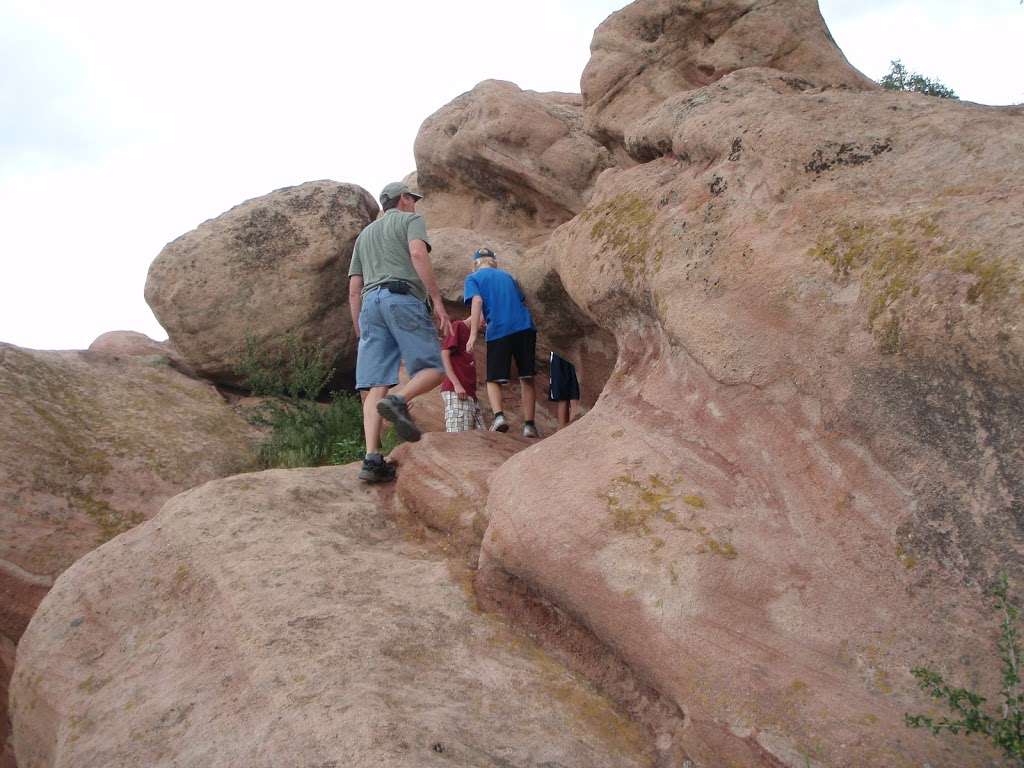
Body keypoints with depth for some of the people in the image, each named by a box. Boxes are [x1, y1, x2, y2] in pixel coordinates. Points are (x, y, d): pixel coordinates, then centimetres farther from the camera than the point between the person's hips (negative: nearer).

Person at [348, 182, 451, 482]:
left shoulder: (365, 235, 32)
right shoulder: (411, 220, 14)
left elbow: (354, 290, 24)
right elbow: (417, 253, -9)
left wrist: (359, 332, 24)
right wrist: (437, 301, -13)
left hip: (371, 304, 6)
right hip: (404, 298, -5)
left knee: (376, 386, -5)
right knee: (432, 369, -2)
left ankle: (372, 459, -18)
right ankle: (399, 400, -32)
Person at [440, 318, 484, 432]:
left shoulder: (469, 333, 26)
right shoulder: (458, 326, 2)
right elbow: (444, 355, -8)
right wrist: (456, 384, -17)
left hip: (470, 394, 9)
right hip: (455, 393, -9)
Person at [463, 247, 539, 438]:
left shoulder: (473, 278, 10)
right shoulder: (507, 276, 23)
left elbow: (477, 301, -7)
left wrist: (473, 334, -12)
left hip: (498, 331, -3)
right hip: (525, 327, 3)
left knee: (493, 379, 8)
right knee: (527, 378, 8)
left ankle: (499, 416, -15)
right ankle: (529, 424, 3)